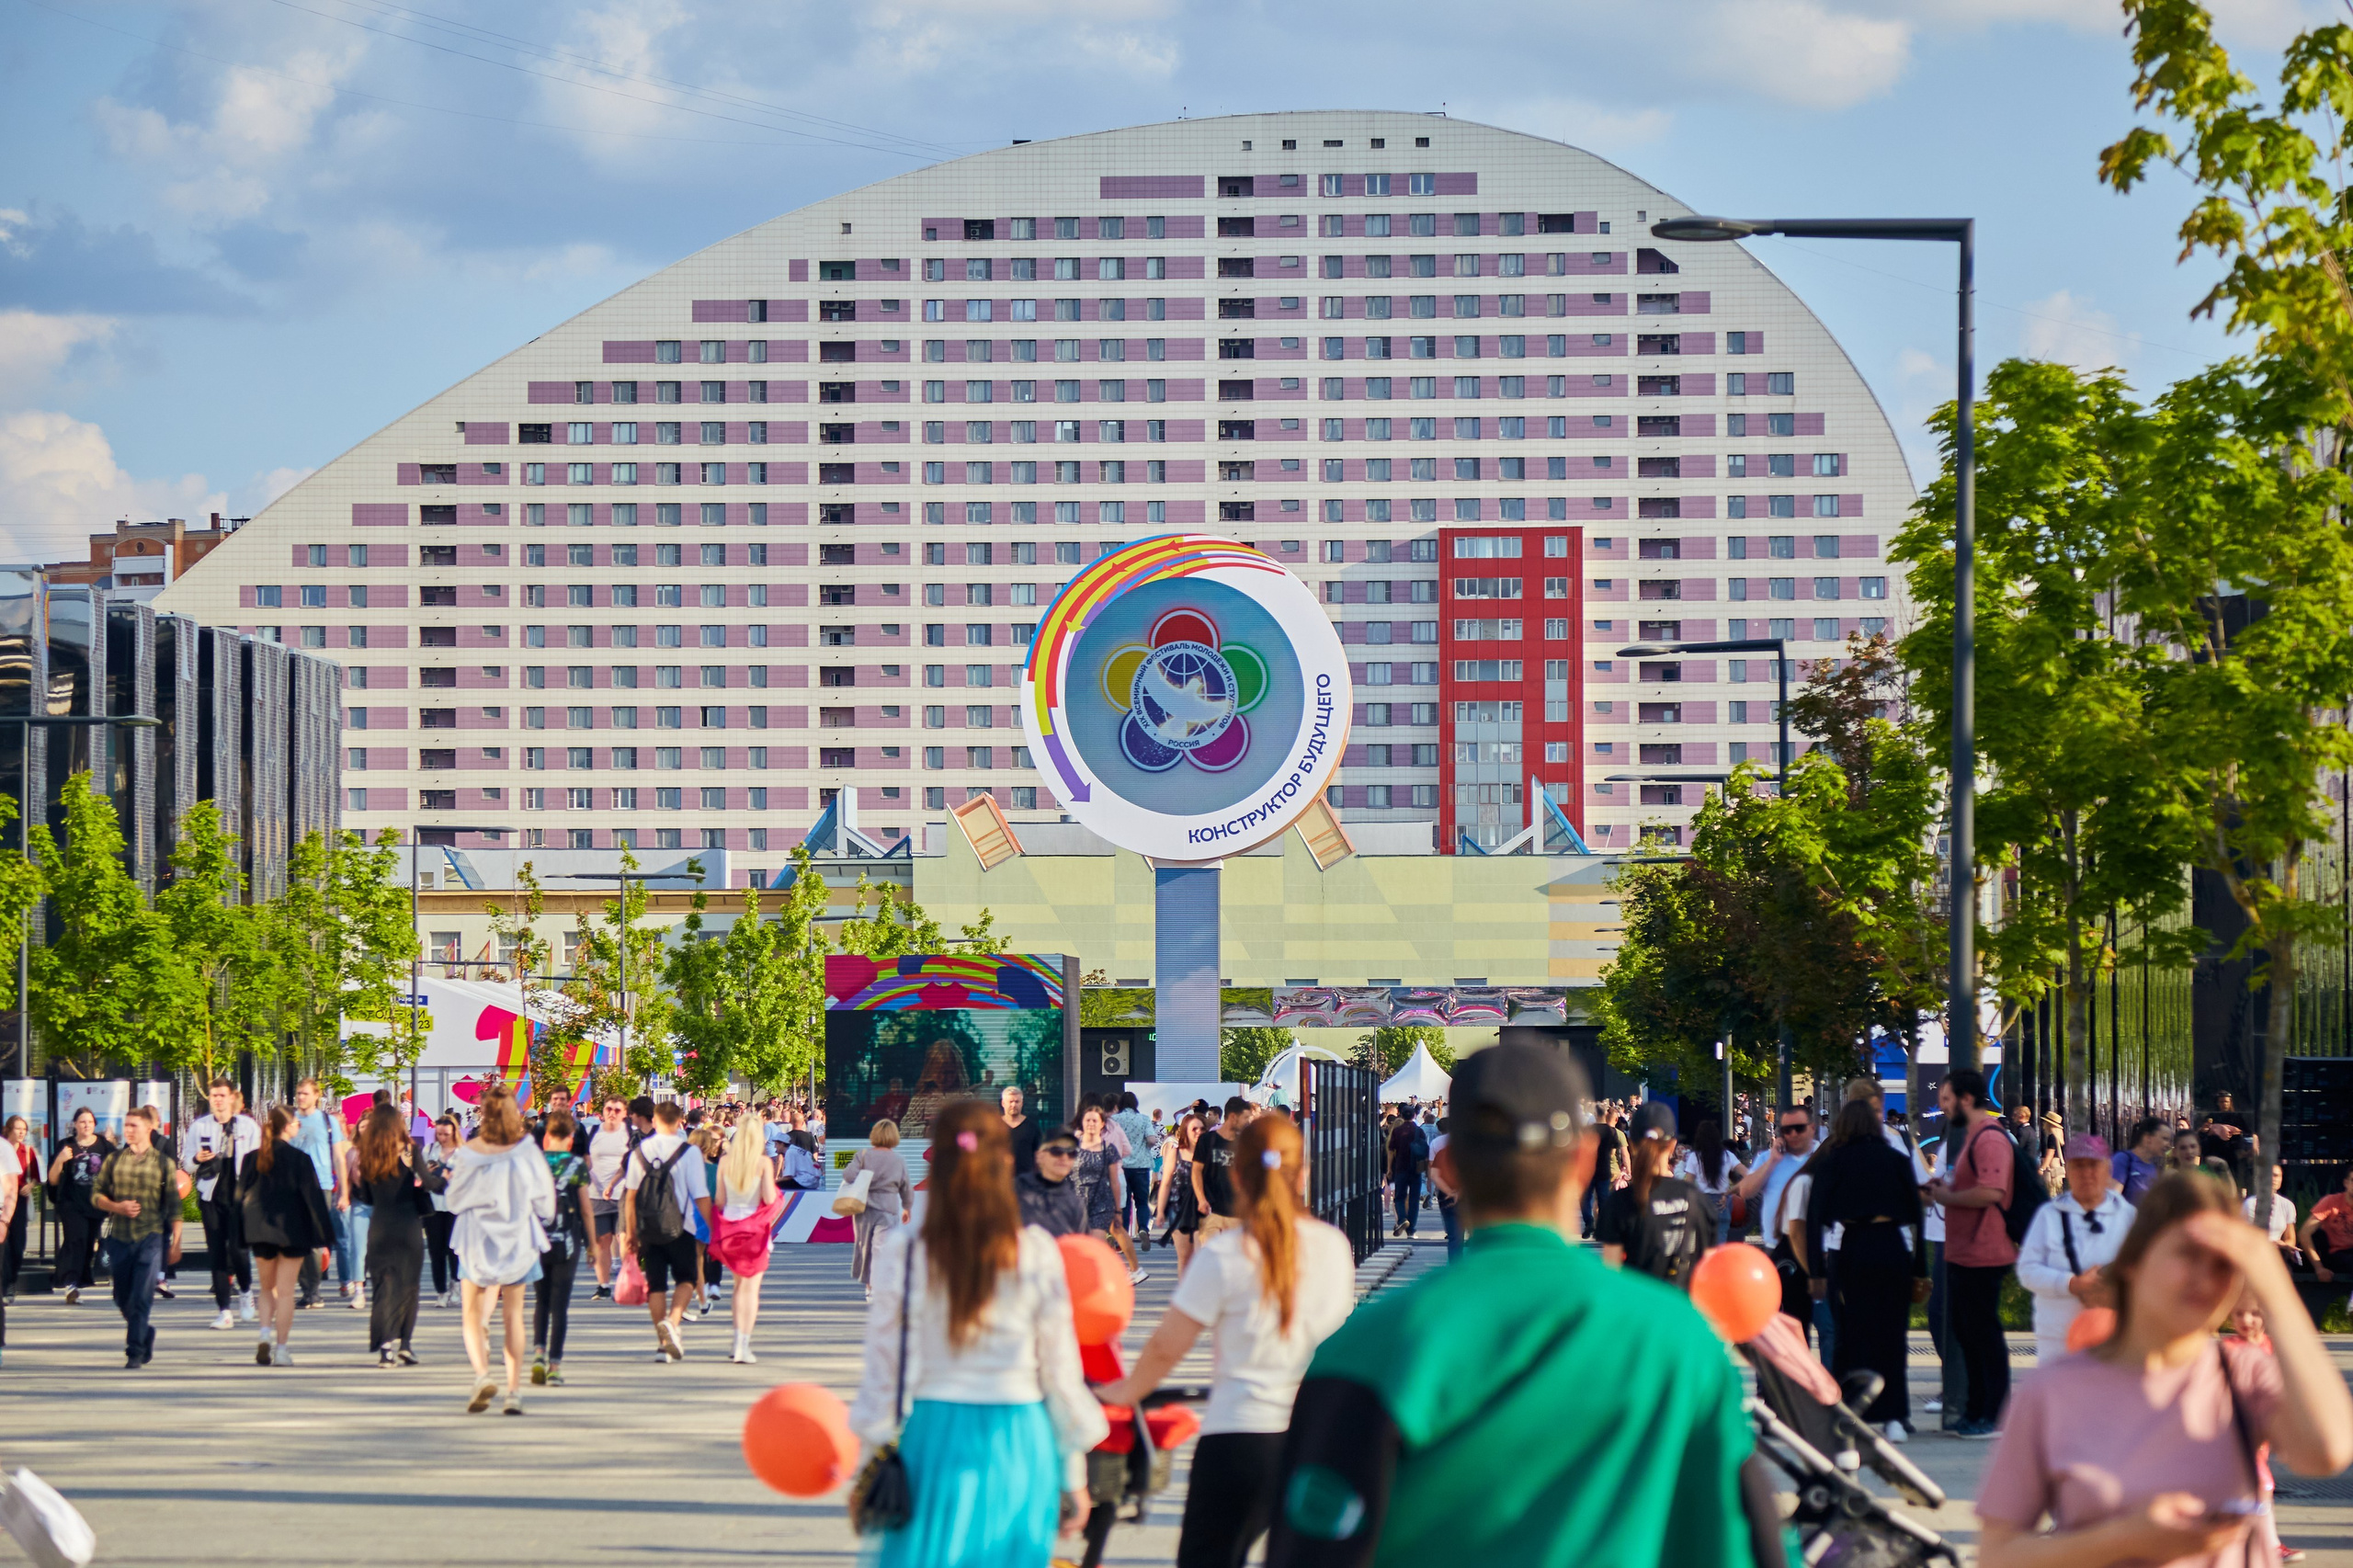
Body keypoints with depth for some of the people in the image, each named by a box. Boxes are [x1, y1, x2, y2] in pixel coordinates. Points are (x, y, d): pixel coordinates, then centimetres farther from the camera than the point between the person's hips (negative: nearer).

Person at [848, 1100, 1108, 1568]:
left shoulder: (904, 1250, -7)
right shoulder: (1037, 1253, -3)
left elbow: (885, 1370, -3)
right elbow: (1061, 1372, 3)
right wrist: (1073, 1475, 13)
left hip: (934, 1439, -1)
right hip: (1020, 1447, 1)